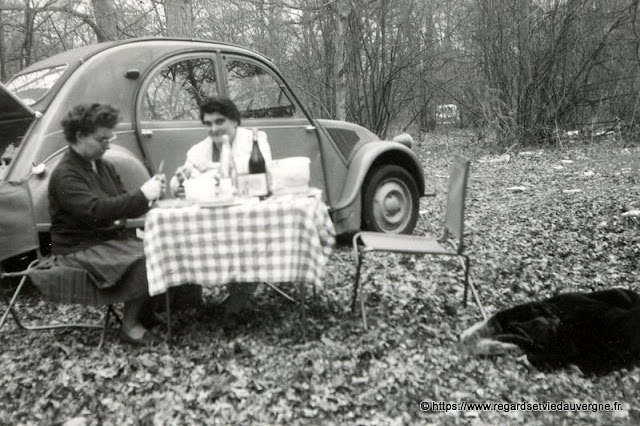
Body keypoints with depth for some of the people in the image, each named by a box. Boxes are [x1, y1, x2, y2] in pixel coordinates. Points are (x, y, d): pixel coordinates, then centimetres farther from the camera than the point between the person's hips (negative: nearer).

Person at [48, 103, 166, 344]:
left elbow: (126, 209, 11)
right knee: (147, 260, -28)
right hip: (81, 250, -8)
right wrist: (141, 195, -29)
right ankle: (130, 325, -12)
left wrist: (149, 193, -10)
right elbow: (94, 211, -29)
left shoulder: (104, 167, 12)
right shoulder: (65, 175, -13)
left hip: (113, 240, 8)